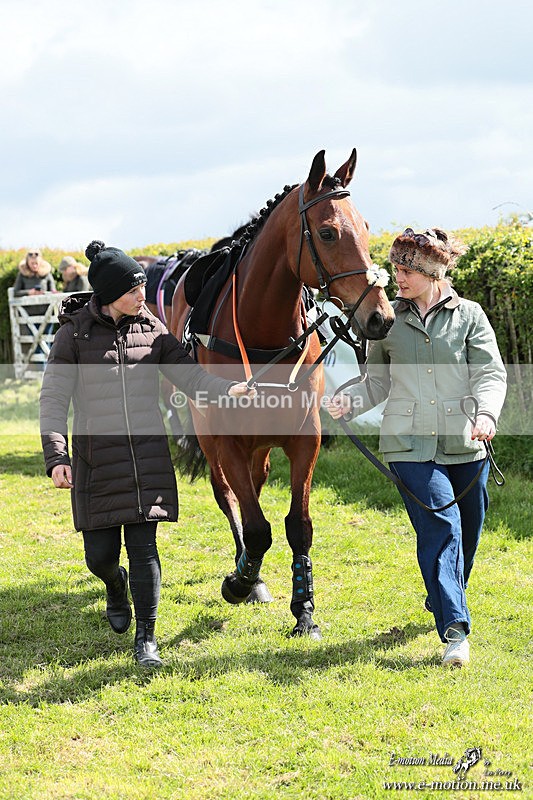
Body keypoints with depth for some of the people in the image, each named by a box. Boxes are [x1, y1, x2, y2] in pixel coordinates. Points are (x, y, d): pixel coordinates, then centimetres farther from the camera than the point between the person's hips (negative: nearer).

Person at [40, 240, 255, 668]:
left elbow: (191, 376, 1)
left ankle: (146, 638, 7)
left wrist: (229, 389, -18)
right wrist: (56, 457, -16)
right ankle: (116, 586, 43)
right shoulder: (74, 334, -5)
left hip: (148, 453, 1)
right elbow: (53, 399, -6)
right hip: (96, 458, -1)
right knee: (100, 554, 6)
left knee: (143, 546, -3)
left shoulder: (153, 330, 3)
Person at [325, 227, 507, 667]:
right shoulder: (389, 320, 7)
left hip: (465, 444, 1)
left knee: (467, 531, 13)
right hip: (411, 444, -1)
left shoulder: (469, 316, 2)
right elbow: (378, 382, 13)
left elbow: (491, 374, -5)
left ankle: (441, 599, 40)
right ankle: (455, 629, -18)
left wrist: (487, 414, -24)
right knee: (440, 527, -15)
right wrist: (348, 402, -7)